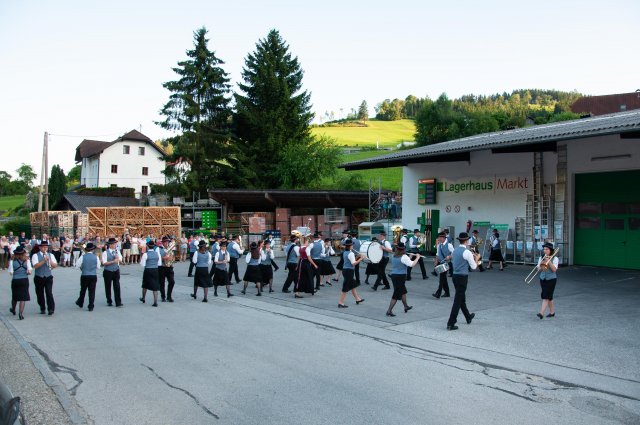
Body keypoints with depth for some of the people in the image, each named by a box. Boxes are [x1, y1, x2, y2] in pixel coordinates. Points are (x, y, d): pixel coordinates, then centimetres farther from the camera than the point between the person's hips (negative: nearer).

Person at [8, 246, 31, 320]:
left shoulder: (12, 261, -5)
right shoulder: (27, 260, -3)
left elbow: (11, 273, -9)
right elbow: (29, 272, -10)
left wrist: (16, 272, 11)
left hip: (15, 280, 1)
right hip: (24, 280, -1)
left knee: (15, 296, 20)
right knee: (23, 297, 2)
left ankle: (13, 310, 42)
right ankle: (21, 313, -5)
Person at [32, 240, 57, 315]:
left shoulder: (50, 255, 8)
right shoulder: (35, 255, -1)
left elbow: (55, 265, 1)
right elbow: (35, 266, -15)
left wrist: (50, 261, -17)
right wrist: (44, 260, -24)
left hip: (48, 277, 0)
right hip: (39, 278, 0)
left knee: (49, 293, -10)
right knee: (40, 294, 9)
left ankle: (51, 309, -11)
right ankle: (42, 309, 23)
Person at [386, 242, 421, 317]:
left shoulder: (394, 256, 6)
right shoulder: (404, 257, -16)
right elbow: (412, 264, -21)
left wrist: (409, 258, 17)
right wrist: (417, 257, -6)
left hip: (394, 275, 8)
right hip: (400, 277, -8)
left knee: (403, 291, 26)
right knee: (397, 295, -2)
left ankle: (406, 306, 42)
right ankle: (389, 311, -3)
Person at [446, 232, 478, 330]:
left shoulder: (455, 250, 6)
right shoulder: (467, 252, -16)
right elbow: (474, 267, -8)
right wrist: (476, 259, 11)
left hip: (455, 276, 8)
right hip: (463, 277, -8)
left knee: (462, 298, 22)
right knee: (458, 300, -4)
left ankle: (468, 317, 42)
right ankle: (451, 323, -4)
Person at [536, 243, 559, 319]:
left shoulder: (555, 258, -5)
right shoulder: (541, 258, 7)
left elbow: (554, 269, -15)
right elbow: (539, 269, 4)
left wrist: (548, 261, -21)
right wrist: (541, 264, -16)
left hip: (551, 279, -5)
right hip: (543, 279, 5)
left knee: (546, 296, -11)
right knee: (549, 296, 13)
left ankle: (541, 313, -17)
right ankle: (552, 312, 26)